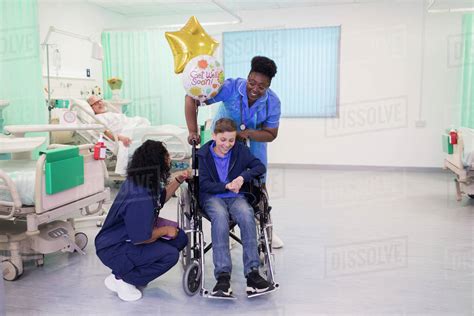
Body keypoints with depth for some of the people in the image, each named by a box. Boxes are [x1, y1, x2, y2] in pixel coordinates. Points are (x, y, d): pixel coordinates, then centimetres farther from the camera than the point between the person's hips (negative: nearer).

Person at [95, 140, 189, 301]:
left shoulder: (142, 181, -4)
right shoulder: (139, 198, -33)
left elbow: (160, 199, 16)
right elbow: (140, 238, -29)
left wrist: (177, 181, 1)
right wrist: (165, 230, -13)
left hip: (126, 237, 10)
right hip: (114, 249, -9)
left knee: (180, 238, 1)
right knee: (170, 255, -23)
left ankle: (136, 269, 10)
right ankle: (120, 278, -6)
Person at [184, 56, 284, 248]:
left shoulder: (272, 102, -26)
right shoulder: (231, 88, -35)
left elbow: (271, 134, -16)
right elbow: (192, 99, -33)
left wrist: (248, 134, -34)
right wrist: (193, 131, -39)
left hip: (254, 138, 2)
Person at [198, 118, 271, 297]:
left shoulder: (240, 150, 9)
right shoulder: (204, 154, 5)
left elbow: (260, 167, 4)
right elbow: (204, 184, 0)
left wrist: (242, 177, -13)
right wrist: (226, 186, -15)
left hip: (236, 196, 2)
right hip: (212, 197, -1)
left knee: (247, 215, -34)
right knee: (220, 216, -37)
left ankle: (252, 272, -34)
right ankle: (223, 276, -41)